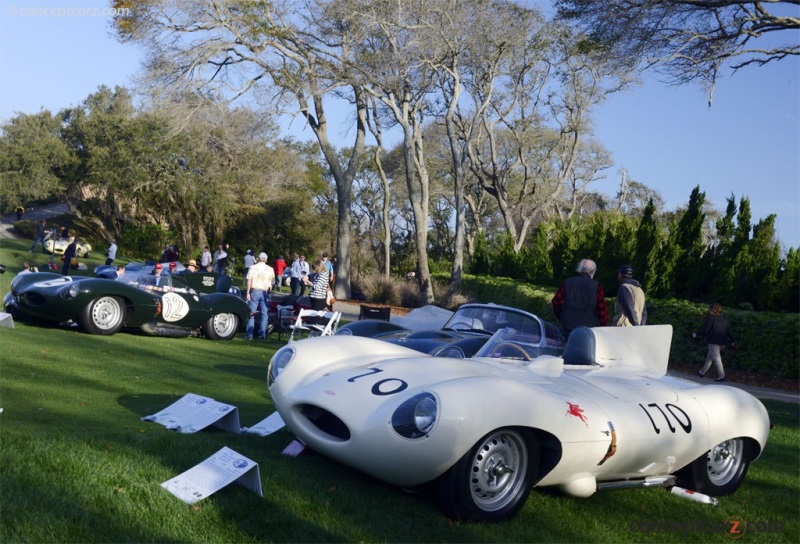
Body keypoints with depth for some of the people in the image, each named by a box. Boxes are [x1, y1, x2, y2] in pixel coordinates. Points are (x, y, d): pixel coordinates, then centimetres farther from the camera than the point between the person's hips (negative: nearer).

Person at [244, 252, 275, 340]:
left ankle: (249, 334, 0)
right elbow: (272, 282, 5)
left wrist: (248, 292, -5)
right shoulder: (270, 269, 6)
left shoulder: (253, 267, 1)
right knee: (264, 314, 6)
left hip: (255, 291, -1)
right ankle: (262, 334, 2)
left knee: (251, 313, 3)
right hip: (265, 292, 1)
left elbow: (249, 280, -6)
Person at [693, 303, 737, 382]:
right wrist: (732, 341, 17)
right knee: (710, 356, 19)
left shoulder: (711, 318, -13)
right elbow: (728, 331, 11)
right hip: (722, 341, 8)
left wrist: (696, 334, 1)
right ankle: (702, 372, 30)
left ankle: (721, 375, -15)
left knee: (716, 358, -6)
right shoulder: (724, 319, 9)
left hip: (713, 341, -7)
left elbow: (704, 329, -13)